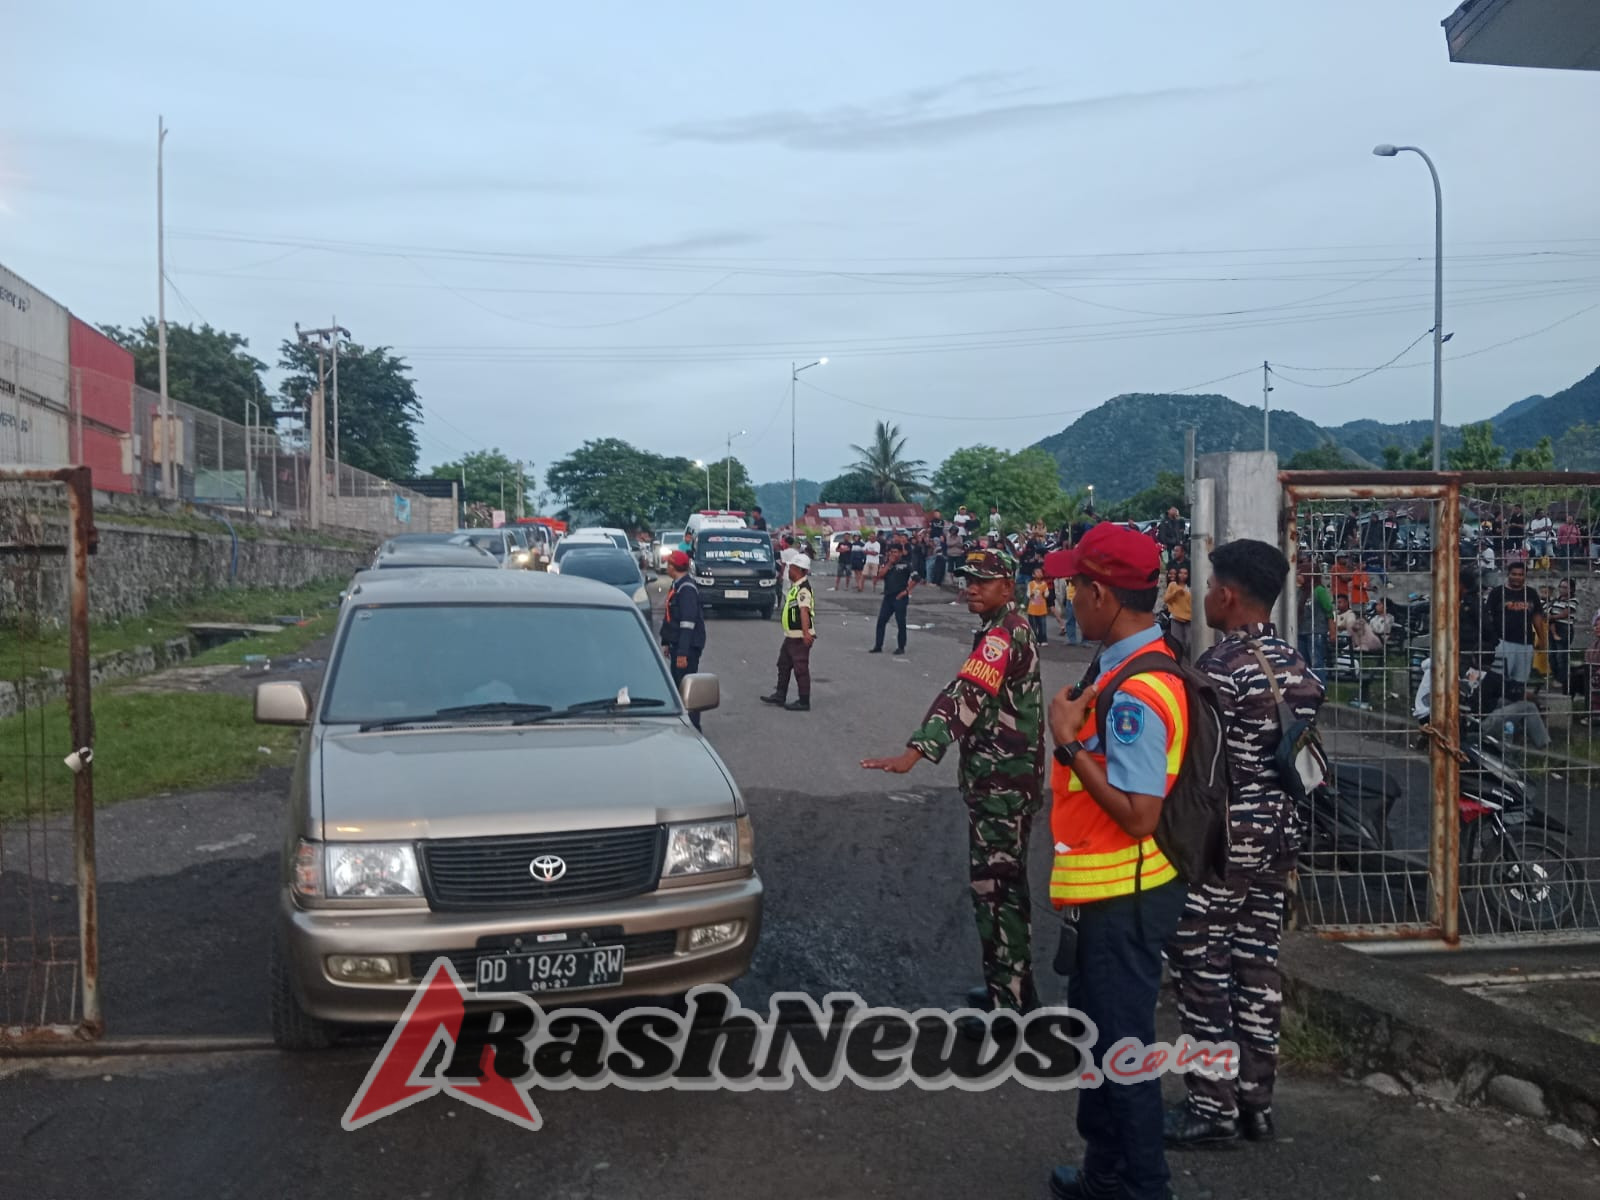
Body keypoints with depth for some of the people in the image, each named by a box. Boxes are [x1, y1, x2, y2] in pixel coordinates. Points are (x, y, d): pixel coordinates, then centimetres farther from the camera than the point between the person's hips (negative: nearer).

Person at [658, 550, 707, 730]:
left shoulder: (687, 589, -19)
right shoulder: (676, 586, 13)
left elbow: (688, 623, -24)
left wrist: (682, 652, -26)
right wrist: (666, 642, 22)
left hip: (688, 647, -10)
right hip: (676, 644, 10)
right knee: (675, 684, 17)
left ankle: (693, 727, 0)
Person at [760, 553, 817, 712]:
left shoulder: (803, 589, -20)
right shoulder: (795, 587, 13)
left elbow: (804, 611, -33)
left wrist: (806, 633, -43)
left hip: (801, 638, -10)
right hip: (791, 636, 10)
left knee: (801, 669, -3)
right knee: (783, 664, 18)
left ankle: (804, 702, 4)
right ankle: (780, 695, 29)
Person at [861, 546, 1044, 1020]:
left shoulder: (1002, 635, -19)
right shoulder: (1013, 627, 14)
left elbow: (963, 697, -32)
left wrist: (912, 754, -42)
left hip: (1000, 782, -11)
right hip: (1005, 777, 11)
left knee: (994, 888, -5)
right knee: (1004, 884, 19)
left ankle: (1008, 1003, 2)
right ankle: (1015, 987, 31)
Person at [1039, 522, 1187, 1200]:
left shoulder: (1134, 693, -25)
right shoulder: (1127, 666, 5)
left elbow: (1138, 814, -28)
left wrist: (1069, 742, -24)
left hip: (1120, 900, -10)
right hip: (1104, 892, 10)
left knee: (1123, 1045, 6)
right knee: (1098, 1037, 23)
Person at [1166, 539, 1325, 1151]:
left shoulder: (1220, 665, -17)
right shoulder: (1299, 665, 7)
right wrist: (1281, 819, 19)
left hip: (1218, 840, -8)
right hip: (1277, 836, 8)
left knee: (1203, 970, 3)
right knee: (1258, 966, 13)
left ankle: (1213, 1106, 11)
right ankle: (1255, 1102, 22)